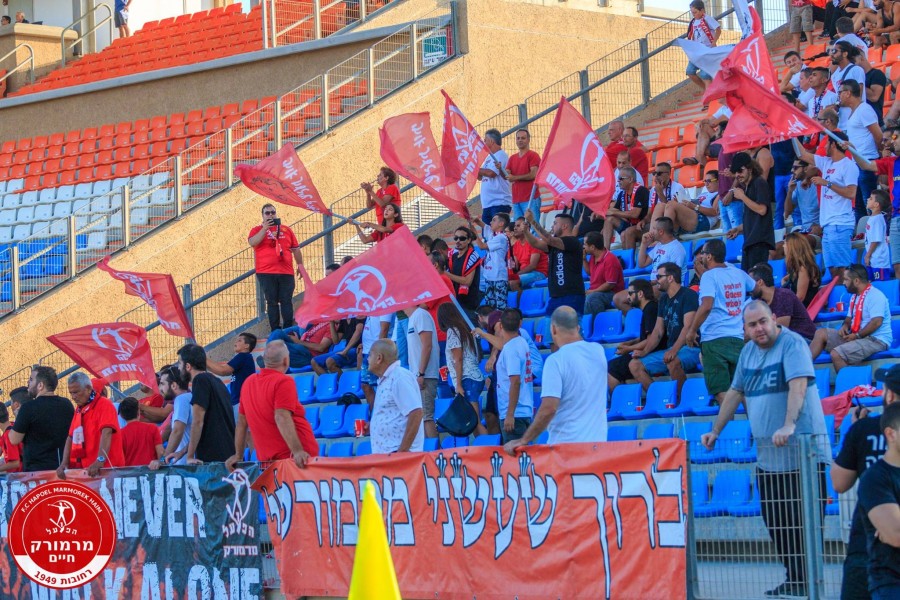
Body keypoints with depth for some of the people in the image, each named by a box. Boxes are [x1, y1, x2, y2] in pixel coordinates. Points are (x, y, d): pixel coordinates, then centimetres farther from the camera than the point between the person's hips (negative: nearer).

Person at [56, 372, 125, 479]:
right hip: (81, 469, 7)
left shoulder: (104, 405, -7)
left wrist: (99, 461, -32)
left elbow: (106, 433, -20)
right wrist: (64, 463, 2)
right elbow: (70, 438, 16)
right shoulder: (78, 409, 15)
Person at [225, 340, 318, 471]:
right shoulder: (283, 382, -9)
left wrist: (238, 455, 22)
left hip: (266, 460, 7)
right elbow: (282, 418, -22)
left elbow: (242, 422, 16)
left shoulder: (249, 382, 11)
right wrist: (297, 451, -29)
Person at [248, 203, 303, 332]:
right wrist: (265, 228, -17)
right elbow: (252, 243, -13)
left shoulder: (286, 229, 14)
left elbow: (295, 249, 18)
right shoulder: (257, 230, 7)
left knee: (286, 301, 0)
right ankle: (275, 331, 2)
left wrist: (300, 265, 15)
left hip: (286, 272, 2)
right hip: (266, 273, -2)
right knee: (272, 302, -1)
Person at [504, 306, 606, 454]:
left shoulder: (555, 360, -12)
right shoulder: (598, 351, 4)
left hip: (566, 444, -5)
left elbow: (548, 409, -18)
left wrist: (523, 441, -11)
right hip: (598, 441, 5)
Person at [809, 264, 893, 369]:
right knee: (821, 333, 4)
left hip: (875, 340, -10)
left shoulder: (875, 295, -16)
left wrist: (857, 335, -20)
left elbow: (876, 322, -25)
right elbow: (850, 317, 24)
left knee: (836, 354, -29)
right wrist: (845, 326, 1)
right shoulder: (855, 296, 16)